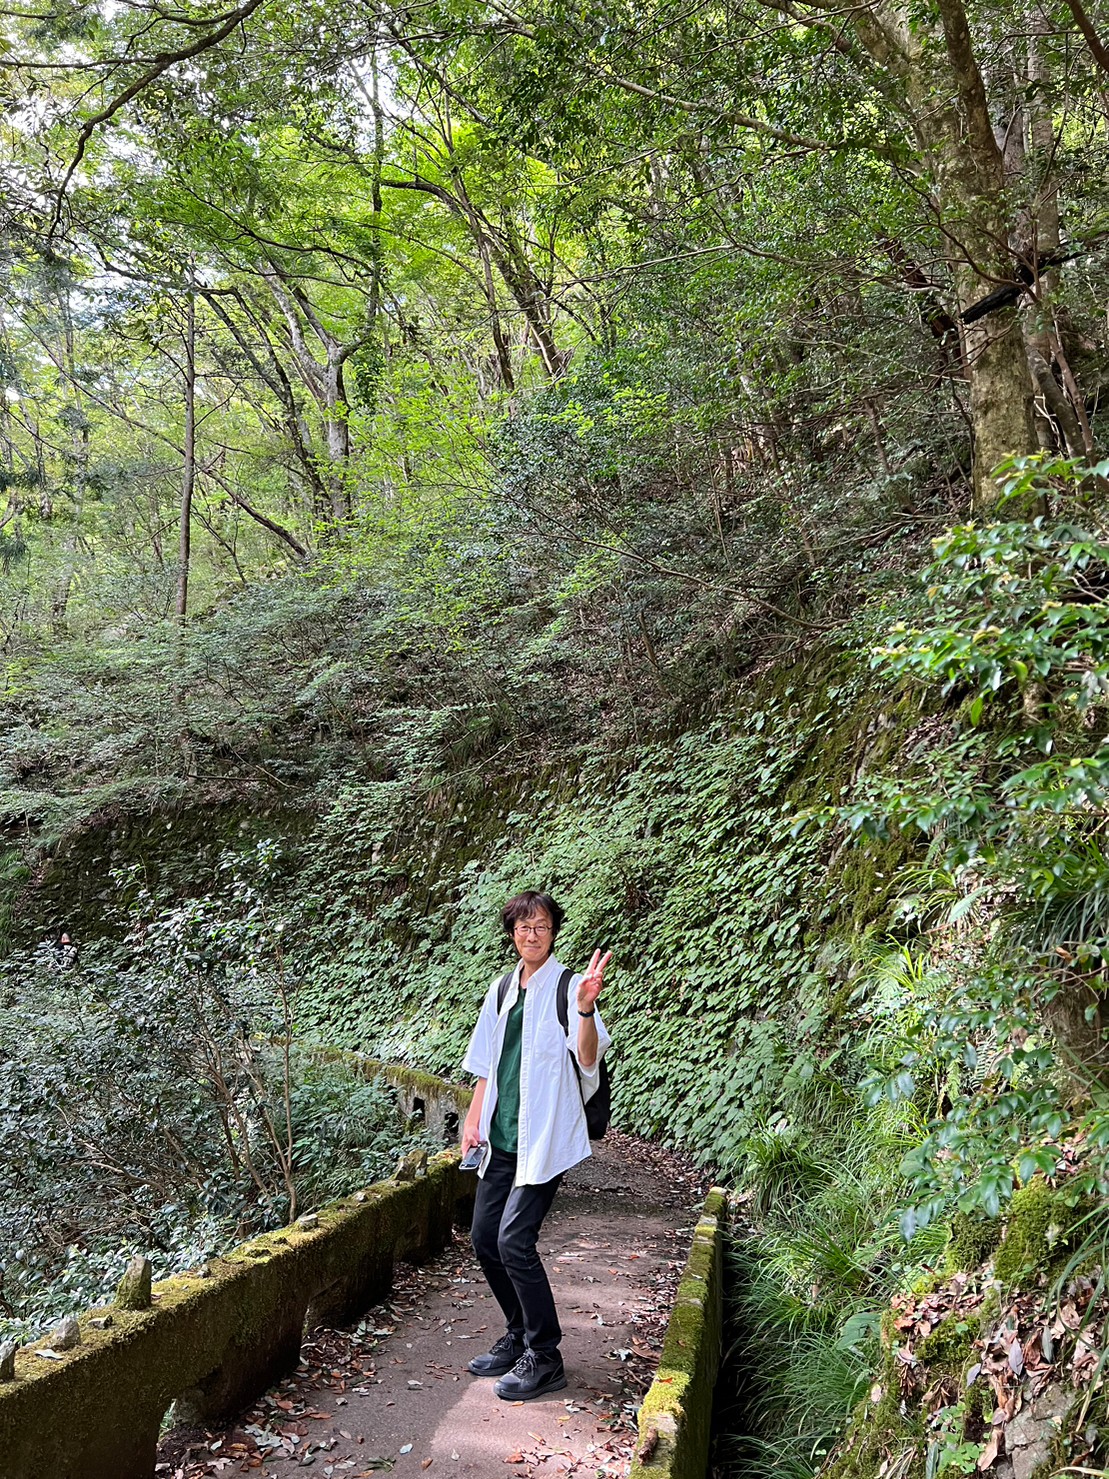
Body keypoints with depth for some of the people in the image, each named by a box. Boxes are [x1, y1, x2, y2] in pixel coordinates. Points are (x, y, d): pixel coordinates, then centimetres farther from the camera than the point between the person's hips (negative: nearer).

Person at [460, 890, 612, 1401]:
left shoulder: (566, 986, -8)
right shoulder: (501, 990, 13)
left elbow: (587, 1059, -19)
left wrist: (585, 1010, -36)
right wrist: (473, 1120, 13)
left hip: (544, 1137, -7)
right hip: (501, 1137, 7)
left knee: (514, 1239, -13)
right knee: (484, 1238, 9)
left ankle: (543, 1358, 3)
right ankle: (518, 1336, 28)